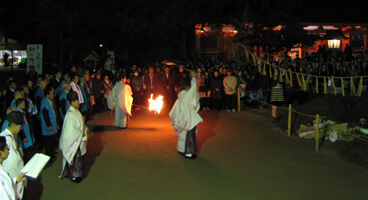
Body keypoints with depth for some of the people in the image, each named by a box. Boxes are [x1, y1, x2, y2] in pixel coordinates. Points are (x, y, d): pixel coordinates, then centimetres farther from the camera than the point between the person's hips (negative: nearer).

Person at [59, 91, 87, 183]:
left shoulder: (76, 111, 4)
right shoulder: (70, 114, -25)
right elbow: (71, 130, -25)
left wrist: (84, 129, 0)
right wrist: (81, 134, -17)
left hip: (79, 140, 9)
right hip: (73, 142, -9)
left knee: (80, 158, 19)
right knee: (74, 159, 6)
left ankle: (78, 173, 35)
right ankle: (73, 176, 22)